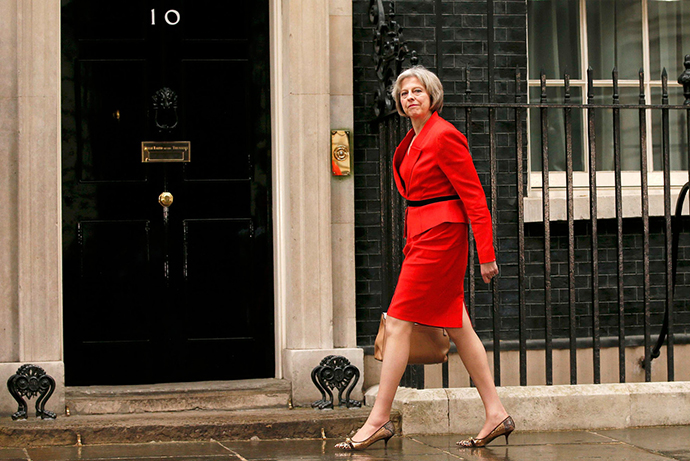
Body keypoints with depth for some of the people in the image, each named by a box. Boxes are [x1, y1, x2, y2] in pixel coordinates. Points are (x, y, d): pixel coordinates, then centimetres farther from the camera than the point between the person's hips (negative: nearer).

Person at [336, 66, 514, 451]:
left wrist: (486, 255, -16)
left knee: (398, 324, -8)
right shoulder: (413, 140, 15)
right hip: (423, 236, 10)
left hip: (439, 237, -10)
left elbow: (474, 196, -14)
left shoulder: (444, 136, -12)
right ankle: (497, 415, 13)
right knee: (457, 326, 9)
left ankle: (379, 419, -2)